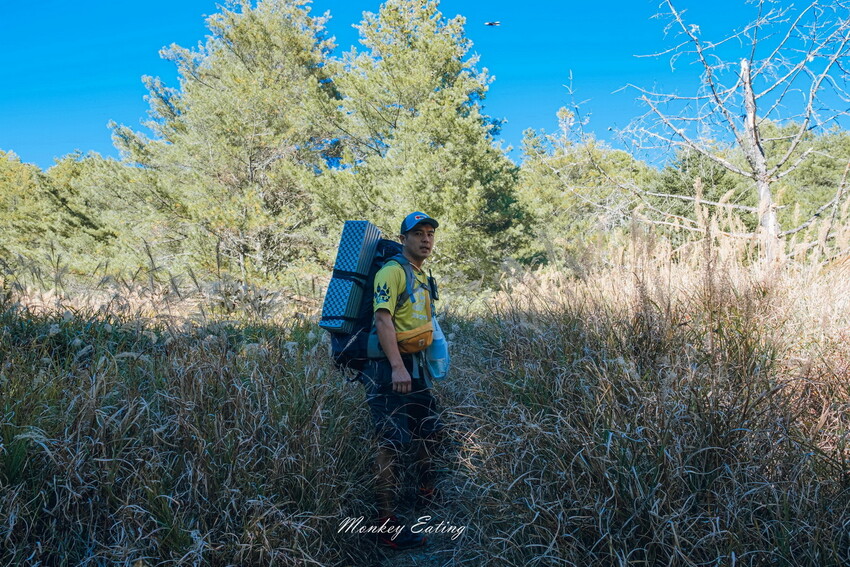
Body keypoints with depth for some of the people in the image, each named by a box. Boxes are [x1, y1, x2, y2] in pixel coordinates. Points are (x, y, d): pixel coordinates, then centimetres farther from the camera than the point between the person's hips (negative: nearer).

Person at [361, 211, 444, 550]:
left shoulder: (423, 277, 16)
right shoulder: (393, 271, -13)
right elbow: (383, 319, -22)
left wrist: (428, 361, 24)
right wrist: (397, 367, -30)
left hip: (414, 366, 10)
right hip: (389, 368, -10)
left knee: (429, 428, 20)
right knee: (392, 443, -7)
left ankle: (426, 495, 39)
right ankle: (387, 526, 0)